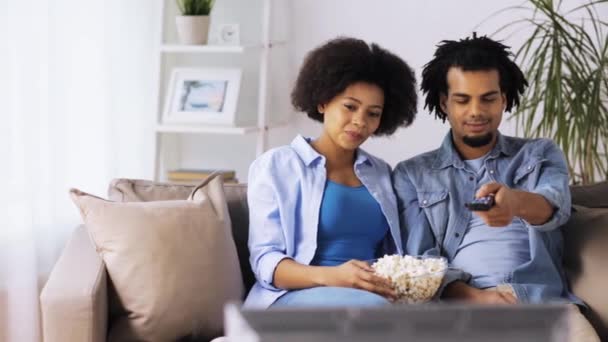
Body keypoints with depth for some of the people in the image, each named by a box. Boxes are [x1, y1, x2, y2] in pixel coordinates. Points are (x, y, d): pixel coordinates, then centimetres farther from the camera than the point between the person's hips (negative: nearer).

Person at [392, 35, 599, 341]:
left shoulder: (540, 155, 17)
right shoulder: (412, 175, 16)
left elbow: (554, 207, -5)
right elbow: (418, 259, 5)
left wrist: (516, 201, -31)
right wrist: (473, 296, -15)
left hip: (543, 299, 1)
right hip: (460, 303, 0)